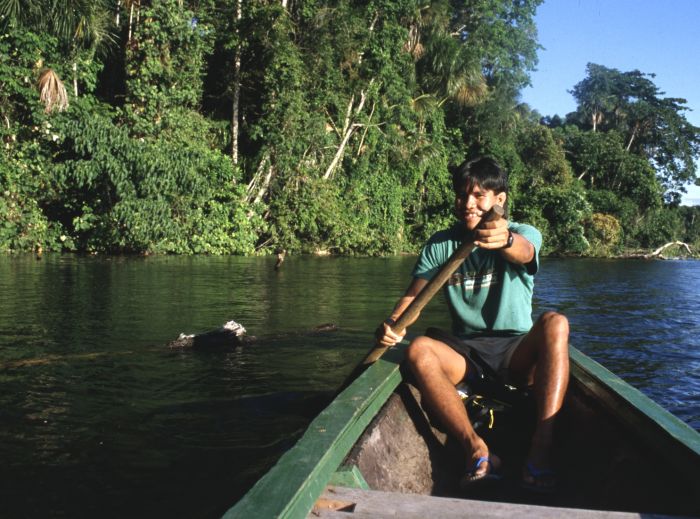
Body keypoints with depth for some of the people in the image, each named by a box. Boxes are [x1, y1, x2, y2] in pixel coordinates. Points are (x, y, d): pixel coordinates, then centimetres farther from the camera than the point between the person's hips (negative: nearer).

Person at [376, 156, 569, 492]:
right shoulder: (440, 245, 6)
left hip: (517, 353, -1)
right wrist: (393, 322, -29)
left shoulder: (524, 234, -2)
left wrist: (506, 240, -54)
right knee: (419, 349, -29)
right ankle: (475, 448, -39)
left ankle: (541, 448, -39)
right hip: (466, 354, 2)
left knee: (555, 323, -32)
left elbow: (524, 252, -29)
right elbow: (414, 294, -6)